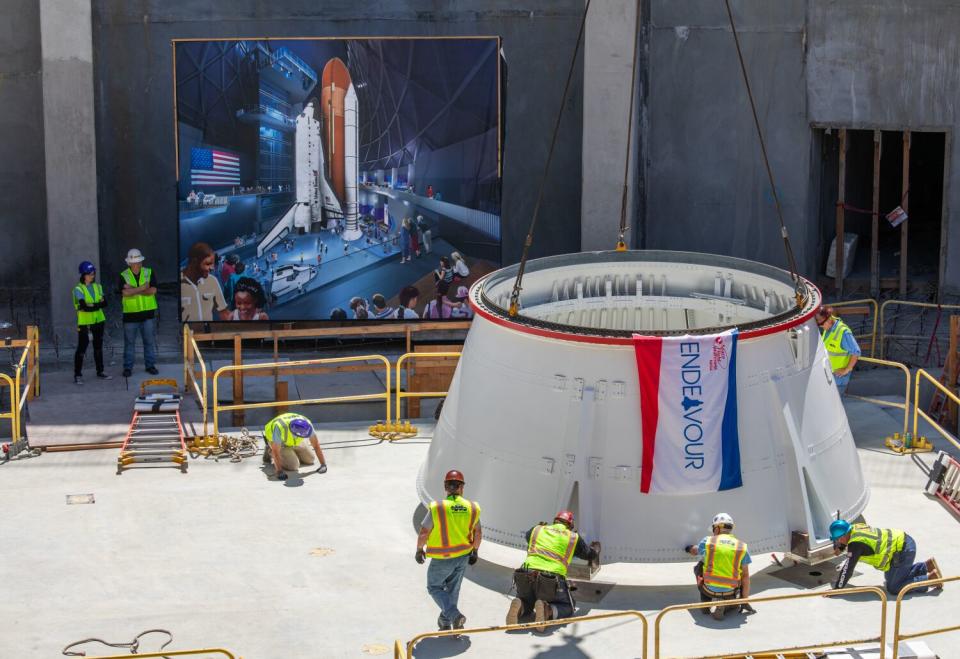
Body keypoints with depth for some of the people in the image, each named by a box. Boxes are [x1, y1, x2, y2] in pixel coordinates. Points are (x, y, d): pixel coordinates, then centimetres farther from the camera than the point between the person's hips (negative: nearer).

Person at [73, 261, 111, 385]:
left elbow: (104, 303, -2)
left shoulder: (97, 287, 9)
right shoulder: (78, 289, -8)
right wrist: (98, 304, -10)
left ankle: (100, 372, 23)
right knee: (82, 348, -5)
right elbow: (84, 306, -19)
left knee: (98, 347, 13)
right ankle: (77, 375, -2)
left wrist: (92, 305, -15)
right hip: (84, 322, -6)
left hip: (98, 321, 6)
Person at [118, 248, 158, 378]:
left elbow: (153, 290, -11)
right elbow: (125, 292, -18)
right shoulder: (123, 276, -1)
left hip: (148, 313, 1)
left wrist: (134, 290, -14)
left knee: (150, 341, 6)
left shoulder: (149, 273, 3)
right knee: (129, 342, 3)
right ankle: (128, 367, 10)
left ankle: (150, 365, 16)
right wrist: (143, 288, -14)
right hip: (130, 314, -1)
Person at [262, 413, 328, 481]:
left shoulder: (307, 424, -32)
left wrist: (323, 464, -27)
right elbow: (276, 451, -40)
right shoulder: (280, 427, -45)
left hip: (293, 442, 5)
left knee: (309, 460, 4)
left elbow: (316, 445, -24)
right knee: (293, 465, -18)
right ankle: (270, 452, 5)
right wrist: (279, 472, -44)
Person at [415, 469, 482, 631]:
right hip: (463, 557, 4)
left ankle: (454, 615, -5)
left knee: (434, 587, 14)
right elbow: (478, 534, 5)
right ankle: (445, 622, 32)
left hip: (442, 559, -4)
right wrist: (474, 551, 21)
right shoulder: (472, 508, -7)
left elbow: (423, 534, -13)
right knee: (453, 589, 21)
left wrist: (419, 550, 4)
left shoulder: (436, 508, -19)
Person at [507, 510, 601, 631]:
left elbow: (528, 536, 46)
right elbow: (590, 555, 29)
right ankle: (548, 610, -16)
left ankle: (519, 608, -9)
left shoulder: (537, 530, 21)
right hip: (552, 579, -3)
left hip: (527, 574, 3)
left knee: (526, 604, 31)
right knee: (567, 608, 20)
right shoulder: (574, 538, 15)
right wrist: (595, 549, 54)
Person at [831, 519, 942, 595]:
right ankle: (927, 565, 22)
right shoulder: (855, 528, 3)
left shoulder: (856, 544, -22)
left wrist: (836, 589, -14)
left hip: (904, 551, -10)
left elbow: (848, 569, -20)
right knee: (889, 578, 24)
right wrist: (840, 547, 11)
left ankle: (931, 578, -2)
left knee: (893, 588, -5)